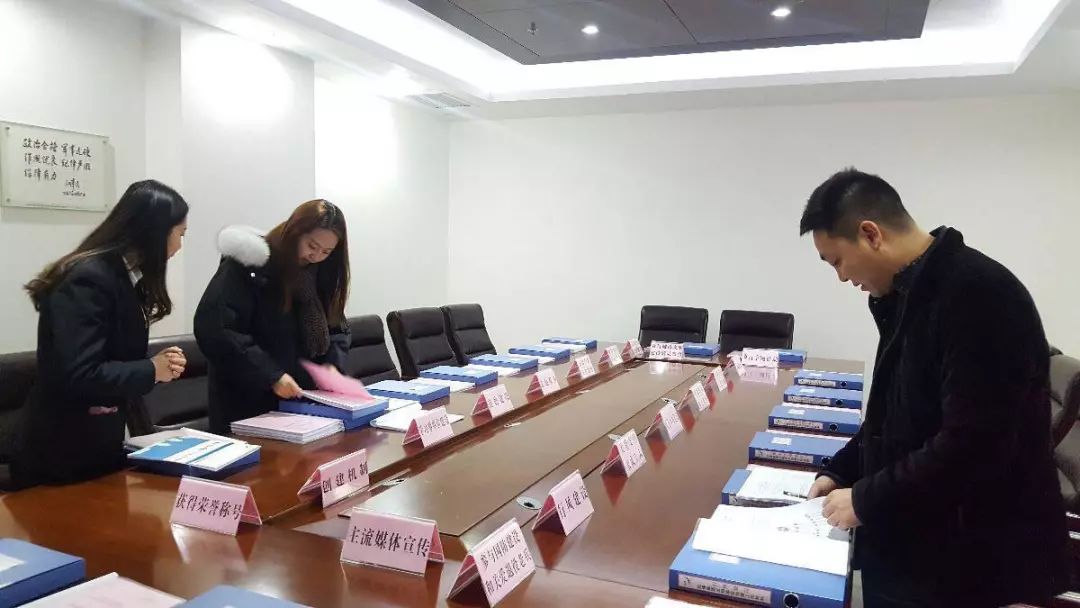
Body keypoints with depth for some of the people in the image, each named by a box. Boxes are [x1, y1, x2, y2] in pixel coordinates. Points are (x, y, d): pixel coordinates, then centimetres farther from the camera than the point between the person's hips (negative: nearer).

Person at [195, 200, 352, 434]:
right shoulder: (251, 264, -14)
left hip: (302, 402, 6)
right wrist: (270, 375, -26)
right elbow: (213, 328, -23)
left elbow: (336, 329, 13)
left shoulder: (322, 274, 6)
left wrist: (332, 365, -8)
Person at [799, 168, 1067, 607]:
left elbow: (973, 445, -27)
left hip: (965, 559, -8)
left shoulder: (978, 295, -23)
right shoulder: (911, 292, 6)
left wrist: (866, 500, -18)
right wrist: (842, 472, 9)